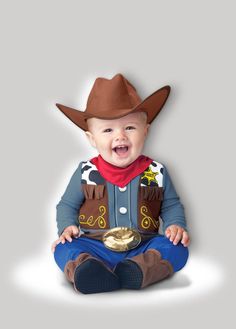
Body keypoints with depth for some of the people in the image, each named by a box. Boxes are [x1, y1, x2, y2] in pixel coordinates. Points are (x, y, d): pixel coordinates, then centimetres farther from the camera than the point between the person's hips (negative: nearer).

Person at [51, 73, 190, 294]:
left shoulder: (156, 172, 4)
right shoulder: (86, 172, 3)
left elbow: (171, 205, 15)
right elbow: (67, 205, 14)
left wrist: (175, 225, -4)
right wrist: (67, 227, -5)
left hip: (144, 247, 1)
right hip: (95, 248, 0)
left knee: (177, 249, -23)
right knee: (64, 249, -25)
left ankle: (138, 271, -44)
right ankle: (88, 271, -51)